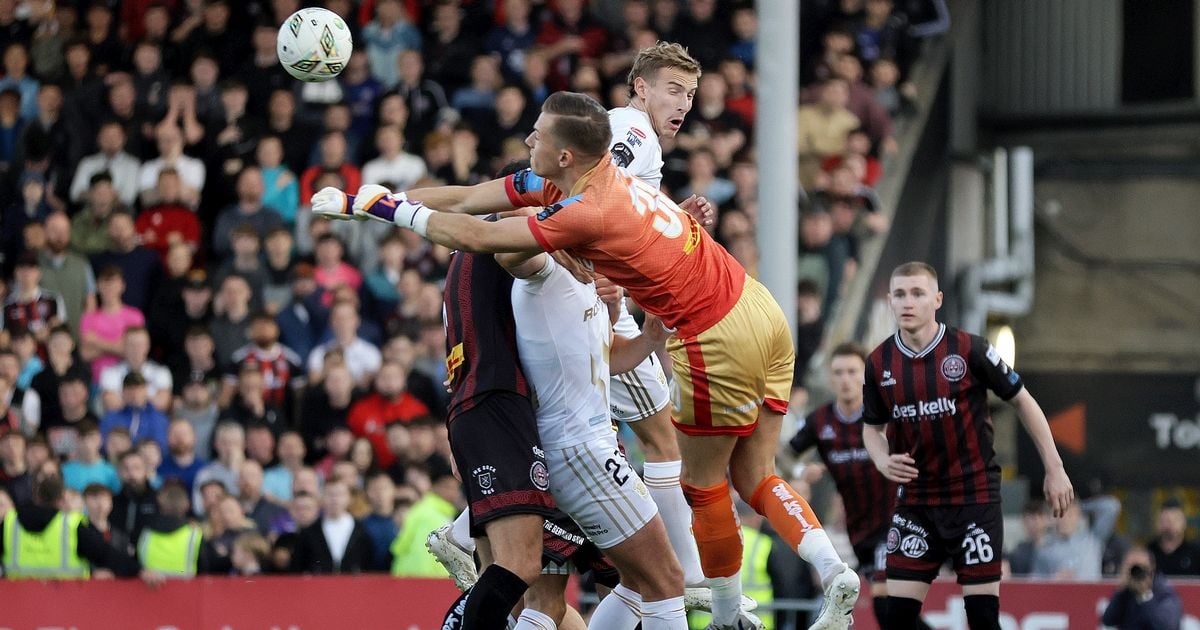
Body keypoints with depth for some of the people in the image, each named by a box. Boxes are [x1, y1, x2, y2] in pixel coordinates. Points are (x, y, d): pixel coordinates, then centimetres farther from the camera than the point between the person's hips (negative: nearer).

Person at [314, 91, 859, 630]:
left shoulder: (588, 213, -23)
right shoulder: (562, 179, 4)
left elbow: (476, 237, -21)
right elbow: (463, 199, 9)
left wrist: (389, 208, -8)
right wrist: (362, 202, 10)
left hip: (717, 342, -9)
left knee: (704, 485, 9)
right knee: (753, 477, 14)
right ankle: (834, 573, 1)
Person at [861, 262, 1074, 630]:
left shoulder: (969, 350, -10)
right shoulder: (880, 363, 0)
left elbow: (1022, 402, 0)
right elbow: (872, 427, 15)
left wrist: (1054, 469, 0)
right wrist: (883, 461, -8)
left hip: (975, 498, -3)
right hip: (915, 500, 3)